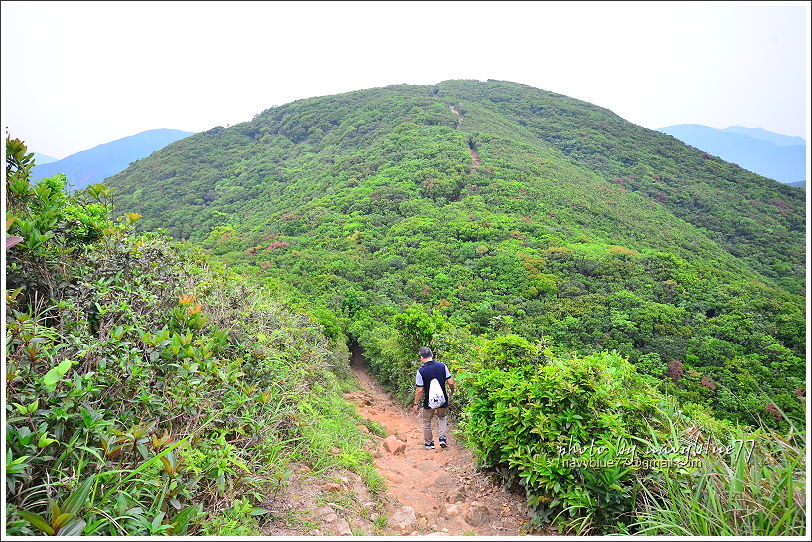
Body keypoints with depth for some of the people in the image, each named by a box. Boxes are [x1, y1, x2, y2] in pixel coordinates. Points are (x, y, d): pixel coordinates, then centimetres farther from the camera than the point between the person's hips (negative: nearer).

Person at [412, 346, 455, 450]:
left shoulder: (421, 371, -17)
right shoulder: (442, 366, -10)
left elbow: (419, 390, -15)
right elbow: (450, 382, -7)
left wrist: (416, 404, -3)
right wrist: (451, 391, 14)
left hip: (429, 403, -2)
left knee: (427, 422, 20)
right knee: (442, 418, 28)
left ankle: (429, 443, 30)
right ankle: (443, 437, 13)